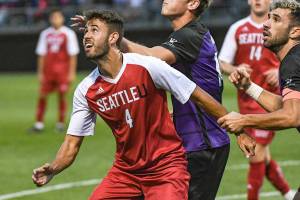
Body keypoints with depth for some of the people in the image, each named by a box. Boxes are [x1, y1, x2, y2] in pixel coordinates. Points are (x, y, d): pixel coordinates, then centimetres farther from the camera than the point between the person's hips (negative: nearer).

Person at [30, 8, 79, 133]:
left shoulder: (68, 34, -2)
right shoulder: (45, 34, 8)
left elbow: (73, 54, -3)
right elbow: (41, 54, 11)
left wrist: (72, 72, -7)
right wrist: (40, 72, 7)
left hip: (63, 71, -3)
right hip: (48, 70, 3)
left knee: (62, 95, -2)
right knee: (42, 95, -2)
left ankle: (61, 124, 9)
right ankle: (39, 124, 3)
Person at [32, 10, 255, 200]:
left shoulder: (147, 67, -17)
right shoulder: (86, 91, -3)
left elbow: (199, 97, -10)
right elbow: (72, 142, 1)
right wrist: (52, 169, -19)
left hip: (166, 167, -5)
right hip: (125, 170, 5)